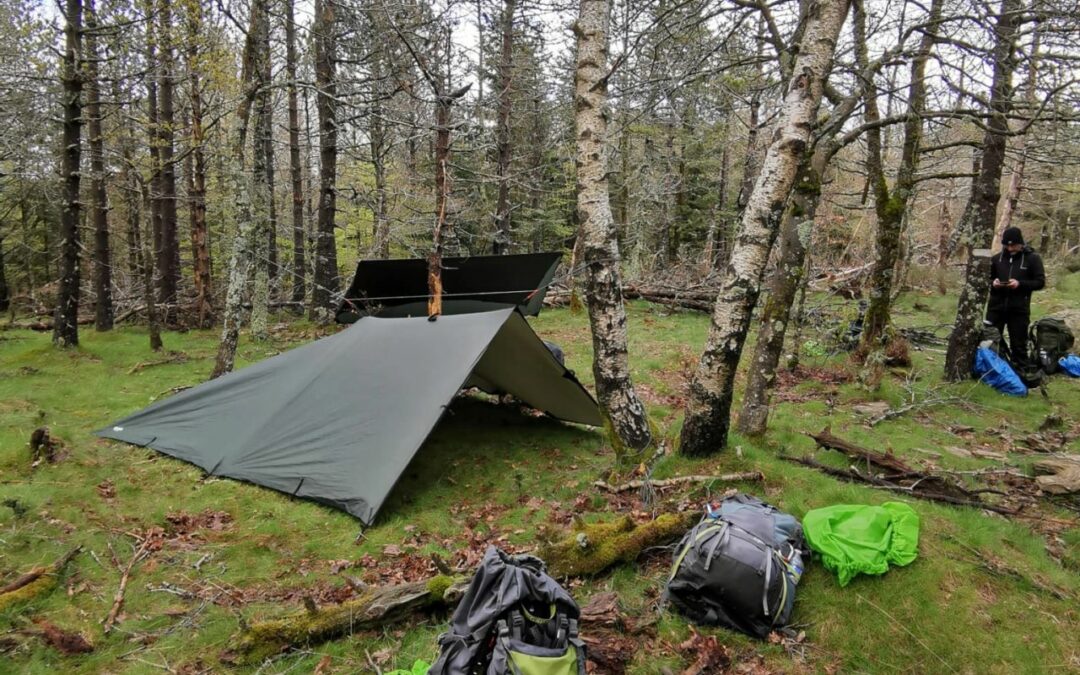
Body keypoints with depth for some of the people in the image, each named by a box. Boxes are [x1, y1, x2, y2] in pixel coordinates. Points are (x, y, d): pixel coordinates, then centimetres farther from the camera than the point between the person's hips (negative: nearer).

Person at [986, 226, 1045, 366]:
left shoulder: (1032, 258, -1)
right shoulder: (997, 258, 5)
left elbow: (1040, 282, -4)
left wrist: (1020, 283, -19)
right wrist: (992, 283, -9)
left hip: (1019, 309, -2)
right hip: (996, 307, 2)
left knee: (1018, 344, 5)